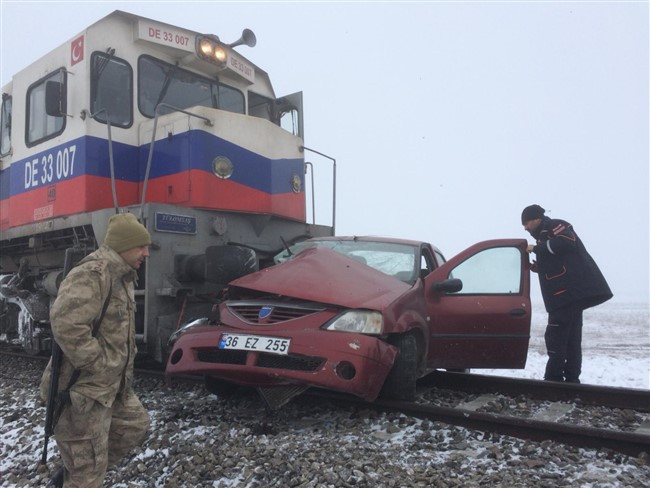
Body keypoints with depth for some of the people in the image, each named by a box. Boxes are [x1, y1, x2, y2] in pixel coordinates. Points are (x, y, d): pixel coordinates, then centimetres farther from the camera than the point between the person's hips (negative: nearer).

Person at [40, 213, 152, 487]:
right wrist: (99, 366, -23)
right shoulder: (90, 275, -21)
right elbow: (66, 325, -33)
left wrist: (121, 368, 14)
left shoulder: (121, 277, 12)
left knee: (136, 425, 23)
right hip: (83, 389, -10)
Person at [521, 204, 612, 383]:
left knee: (555, 338, -10)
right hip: (570, 294, 11)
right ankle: (571, 379, 13)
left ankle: (553, 380, -8)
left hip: (569, 292, -11)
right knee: (571, 339, 10)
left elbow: (566, 242, -23)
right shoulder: (545, 235, 26)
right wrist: (539, 268, 11)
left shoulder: (554, 226, -2)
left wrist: (536, 248, -15)